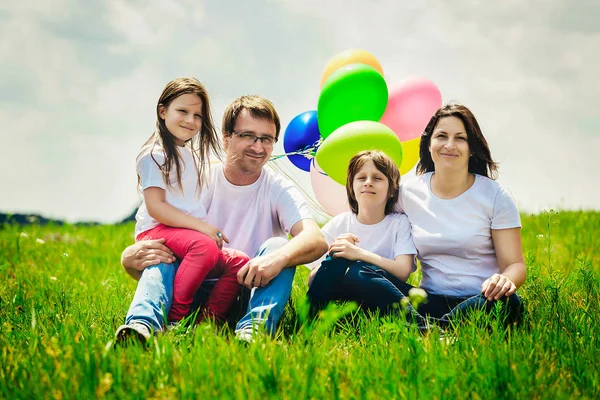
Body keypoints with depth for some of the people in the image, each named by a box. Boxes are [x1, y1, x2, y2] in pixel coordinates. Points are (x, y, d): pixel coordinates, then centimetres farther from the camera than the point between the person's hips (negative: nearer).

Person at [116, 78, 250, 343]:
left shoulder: (192, 155, 22)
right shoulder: (154, 156, -5)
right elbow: (155, 207, -15)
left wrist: (209, 229, 10)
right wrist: (202, 227, -19)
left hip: (192, 232, 8)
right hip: (156, 232, -8)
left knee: (240, 262, -13)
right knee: (204, 246, -37)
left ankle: (208, 320, -20)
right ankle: (174, 318, -33)